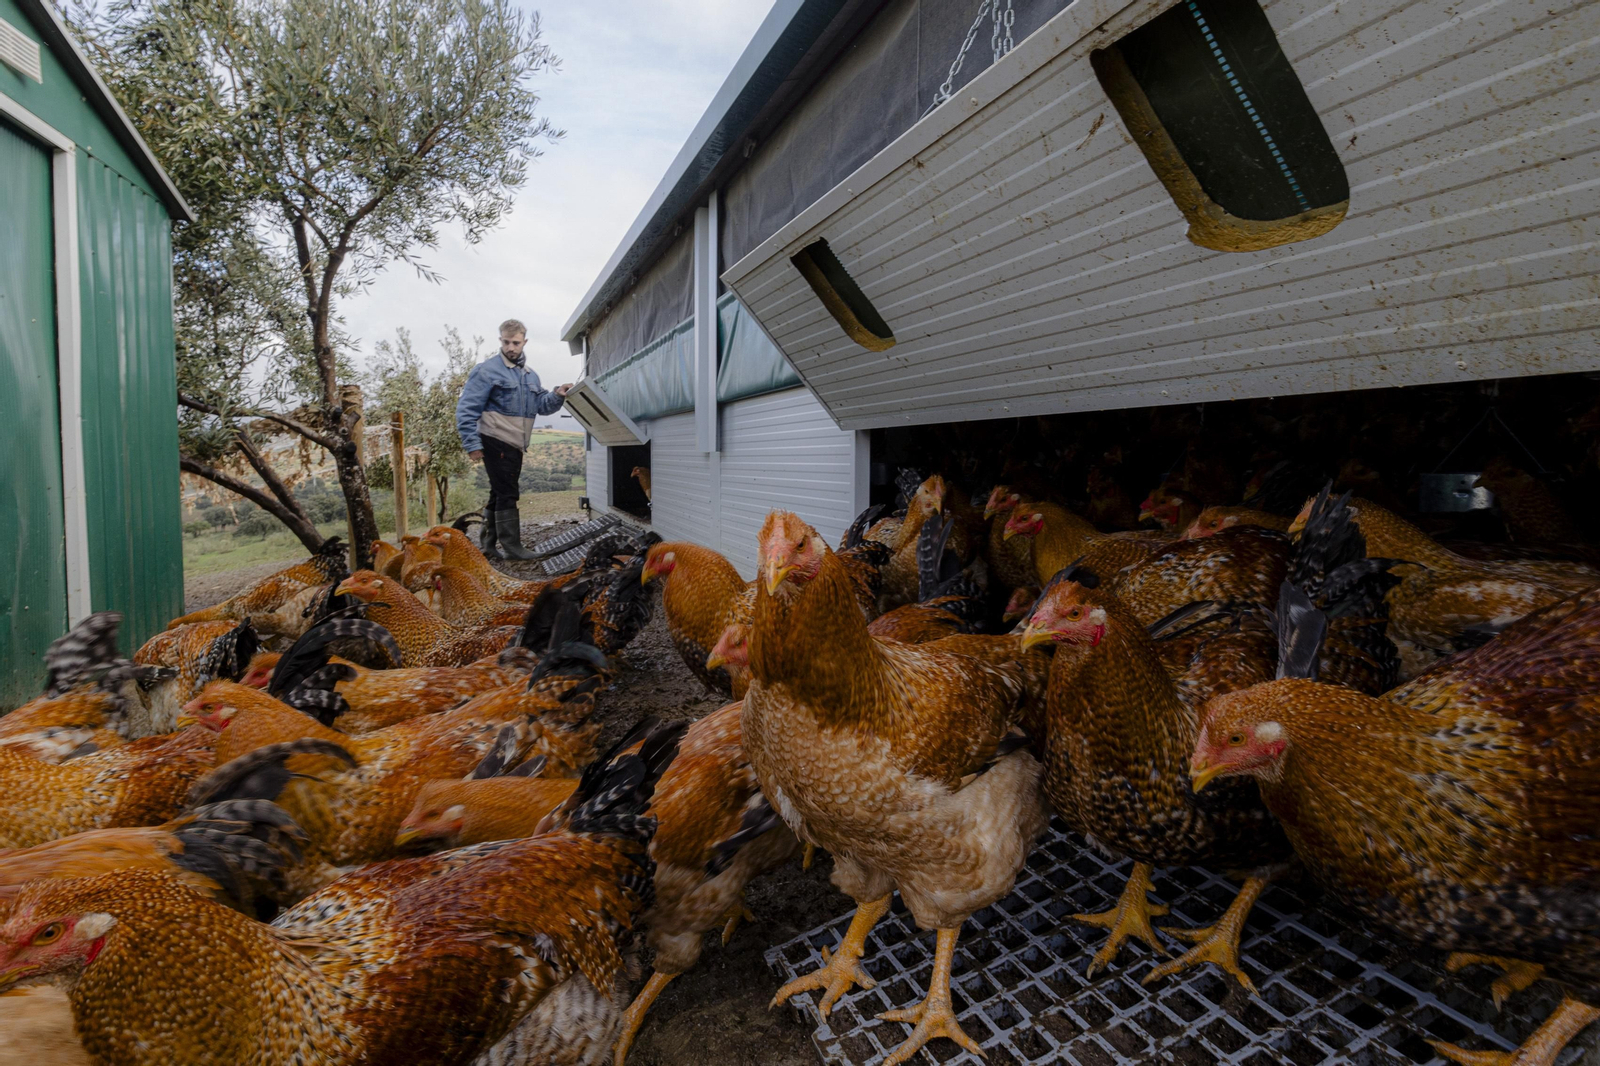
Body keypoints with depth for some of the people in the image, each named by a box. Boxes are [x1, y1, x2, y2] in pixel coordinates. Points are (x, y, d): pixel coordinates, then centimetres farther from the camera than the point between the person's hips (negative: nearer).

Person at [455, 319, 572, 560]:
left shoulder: (530, 376, 16)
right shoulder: (486, 370, -7)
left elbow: (541, 405, 11)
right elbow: (466, 409, -10)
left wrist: (557, 395, -9)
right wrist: (472, 444, -16)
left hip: (515, 446, 8)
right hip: (495, 443, -7)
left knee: (500, 494, 13)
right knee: (507, 494, -7)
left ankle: (487, 544, 22)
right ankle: (512, 546, -1)